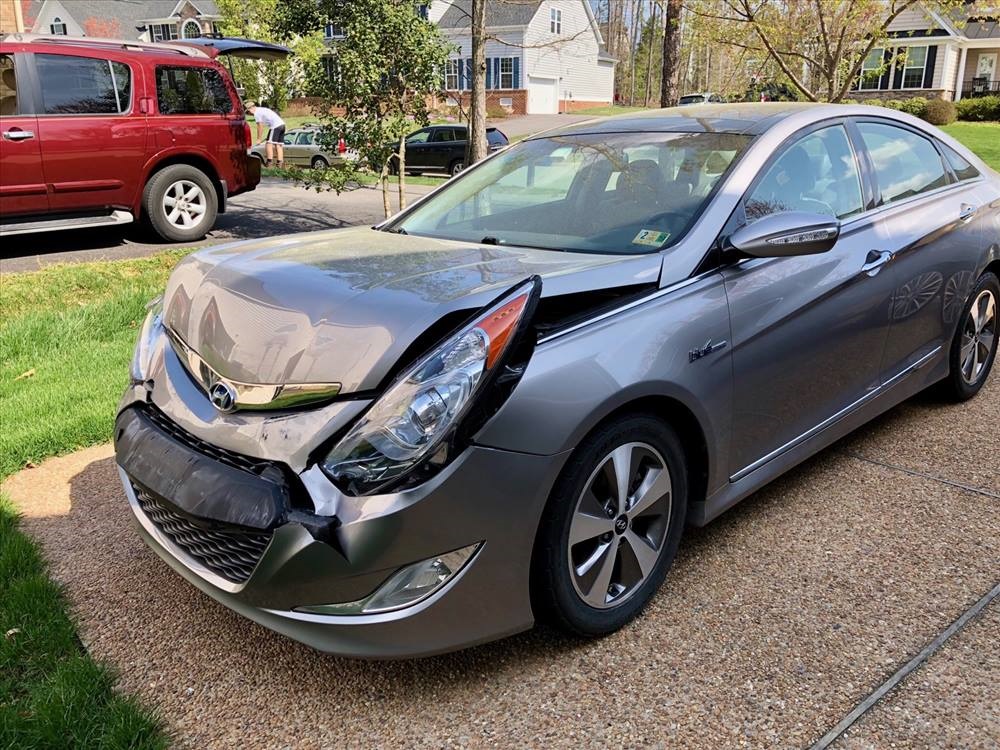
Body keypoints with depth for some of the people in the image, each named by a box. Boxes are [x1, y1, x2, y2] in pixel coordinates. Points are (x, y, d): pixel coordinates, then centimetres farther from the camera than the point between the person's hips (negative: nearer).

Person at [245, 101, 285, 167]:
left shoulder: (257, 113, -3)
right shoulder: (262, 109, 26)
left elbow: (260, 126, -5)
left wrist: (258, 139, 0)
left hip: (275, 126, -10)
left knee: (269, 143, -8)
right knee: (279, 145, 9)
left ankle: (269, 161, -14)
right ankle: (280, 162, 6)